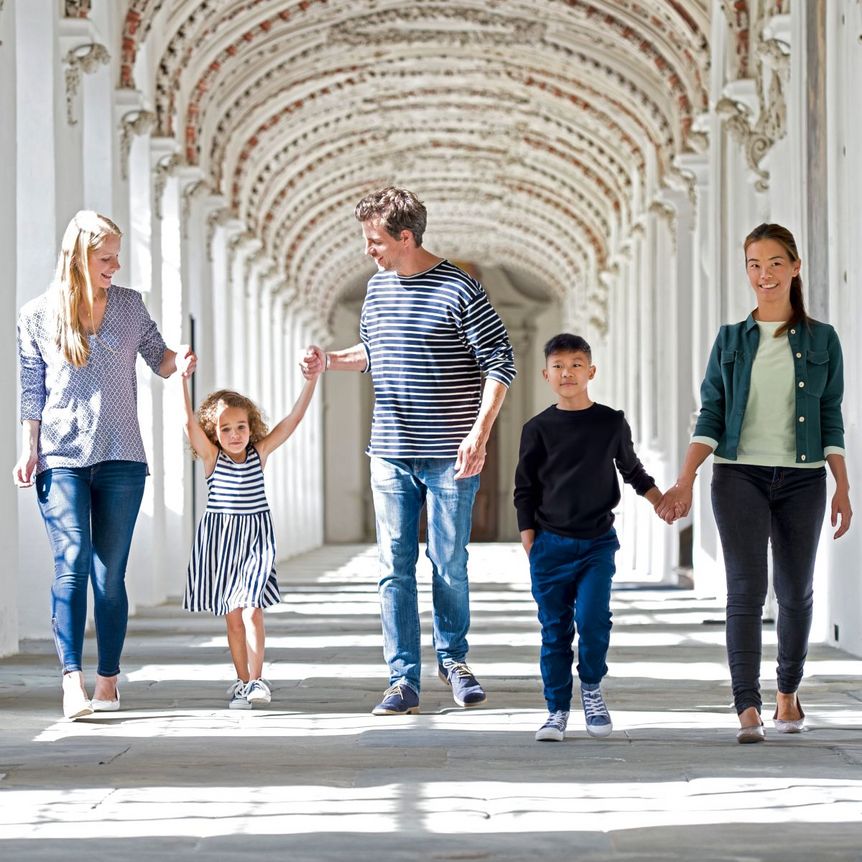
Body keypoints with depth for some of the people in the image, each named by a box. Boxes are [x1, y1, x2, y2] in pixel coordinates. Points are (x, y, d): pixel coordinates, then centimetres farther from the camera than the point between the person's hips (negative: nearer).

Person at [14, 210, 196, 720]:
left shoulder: (129, 305, 9)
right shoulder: (38, 315, 3)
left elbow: (158, 358, 15)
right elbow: (32, 391, 6)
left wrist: (180, 361, -7)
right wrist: (29, 450, -2)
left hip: (121, 458, 2)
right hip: (61, 459, -2)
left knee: (110, 574, 1)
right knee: (73, 563, -16)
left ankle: (108, 682, 8)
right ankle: (73, 679, -22)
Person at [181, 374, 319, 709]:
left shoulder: (260, 452, 1)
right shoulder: (212, 457, -4)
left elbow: (294, 418, -2)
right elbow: (190, 421, -16)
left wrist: (312, 378, -11)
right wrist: (182, 378, -28)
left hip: (256, 541, 0)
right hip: (221, 541, 0)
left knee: (251, 610, -12)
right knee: (232, 615, 6)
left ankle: (256, 679, -10)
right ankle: (242, 681, 14)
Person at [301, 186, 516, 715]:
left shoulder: (458, 289, -9)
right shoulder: (378, 287, 10)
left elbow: (500, 363, -9)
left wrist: (480, 433, -18)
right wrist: (330, 361, 7)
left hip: (449, 457, -5)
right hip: (391, 454, 5)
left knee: (449, 566, 4)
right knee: (395, 568, 1)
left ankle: (453, 657, 26)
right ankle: (404, 680, 4)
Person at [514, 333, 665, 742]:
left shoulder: (611, 423, 4)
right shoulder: (538, 429, 2)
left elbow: (632, 469, 21)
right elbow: (524, 489, 6)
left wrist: (660, 499, 12)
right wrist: (529, 541, 1)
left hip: (597, 542, 0)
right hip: (550, 545, 0)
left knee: (593, 619, -13)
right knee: (555, 629, 2)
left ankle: (592, 689, 11)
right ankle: (557, 709, 11)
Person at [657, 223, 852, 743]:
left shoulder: (821, 340, 6)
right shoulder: (731, 340, 7)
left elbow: (832, 421, 8)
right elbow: (711, 417, 5)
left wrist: (843, 488, 2)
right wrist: (685, 481, -6)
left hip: (801, 479, 1)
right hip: (740, 475, -1)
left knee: (796, 592, 9)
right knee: (747, 588, -12)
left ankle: (789, 692, 30)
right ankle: (749, 710, -17)